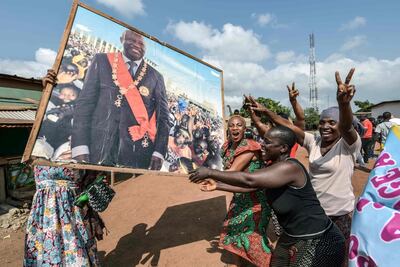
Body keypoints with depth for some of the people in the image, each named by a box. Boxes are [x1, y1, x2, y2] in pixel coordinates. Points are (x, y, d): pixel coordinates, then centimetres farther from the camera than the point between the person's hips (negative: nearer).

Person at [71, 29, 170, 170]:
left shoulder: (156, 77, 10)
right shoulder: (101, 61, 10)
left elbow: (163, 117, 7)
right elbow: (85, 103, 3)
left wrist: (158, 153, -5)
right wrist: (80, 148, -7)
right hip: (98, 148, 0)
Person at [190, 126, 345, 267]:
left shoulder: (290, 168, -29)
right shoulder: (273, 167, 1)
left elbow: (249, 180, -39)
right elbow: (251, 186, 5)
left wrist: (210, 173, -31)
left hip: (316, 240, -8)